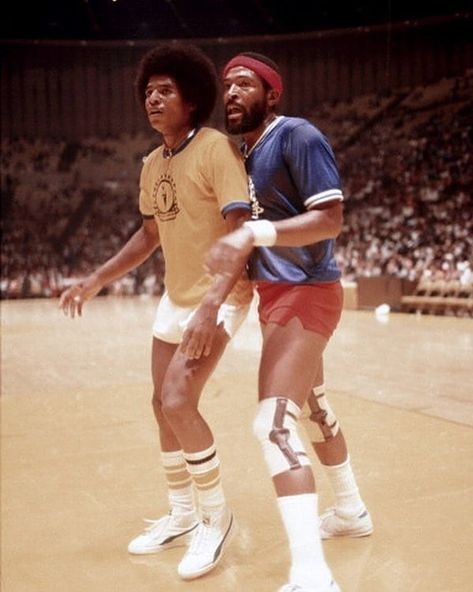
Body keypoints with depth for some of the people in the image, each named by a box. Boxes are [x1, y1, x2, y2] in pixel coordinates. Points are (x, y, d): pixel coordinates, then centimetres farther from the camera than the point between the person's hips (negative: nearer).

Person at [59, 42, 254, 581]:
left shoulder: (216, 149, -18)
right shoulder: (152, 163, 7)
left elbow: (241, 233, -24)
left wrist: (211, 305, -34)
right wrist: (96, 280, 14)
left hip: (220, 295, -8)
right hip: (175, 296, 9)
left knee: (178, 403, -19)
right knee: (163, 406, 12)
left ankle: (216, 516, 3)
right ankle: (181, 516, 30)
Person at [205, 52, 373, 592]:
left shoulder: (297, 137, -14)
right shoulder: (246, 151, 13)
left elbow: (331, 219, -23)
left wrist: (254, 235, -34)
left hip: (305, 292, -10)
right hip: (277, 294, 10)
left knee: (274, 422, -19)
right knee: (312, 406, 22)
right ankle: (351, 512, 43)